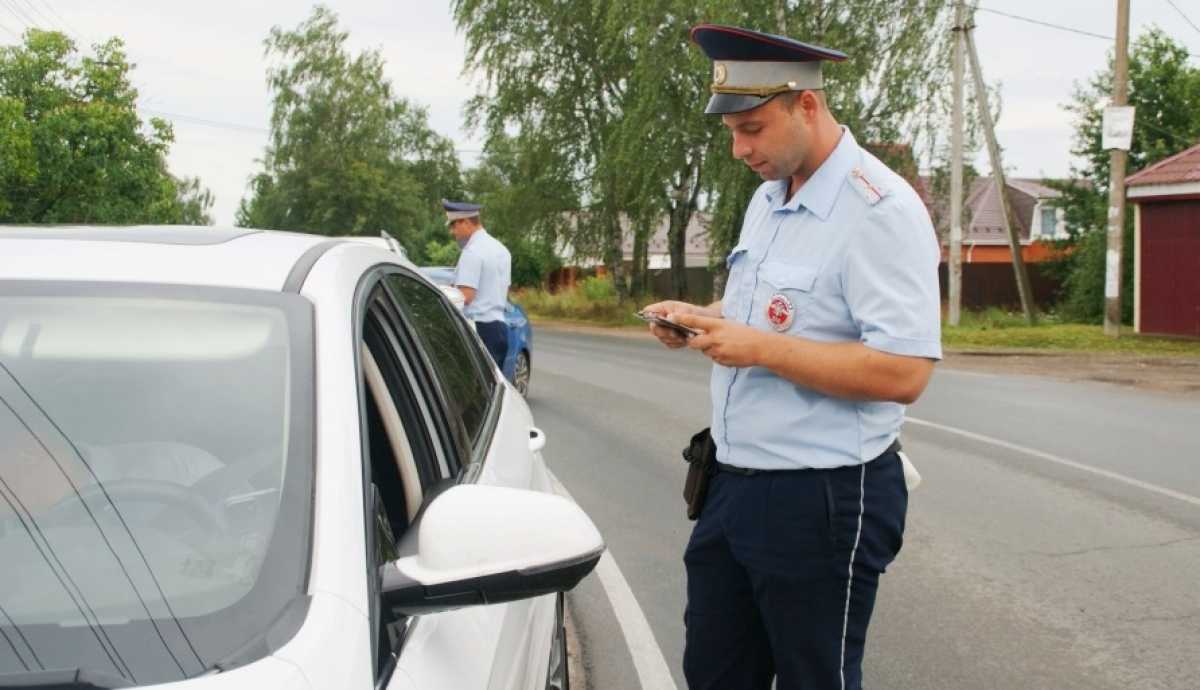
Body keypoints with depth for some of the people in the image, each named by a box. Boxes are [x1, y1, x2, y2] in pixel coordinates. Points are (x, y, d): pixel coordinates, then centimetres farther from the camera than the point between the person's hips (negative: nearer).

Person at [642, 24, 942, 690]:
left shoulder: (879, 208, -18)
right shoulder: (767, 198, 10)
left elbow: (904, 372, -25)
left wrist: (760, 348, -25)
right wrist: (701, 319, 4)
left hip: (823, 501, -9)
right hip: (735, 484, 9)